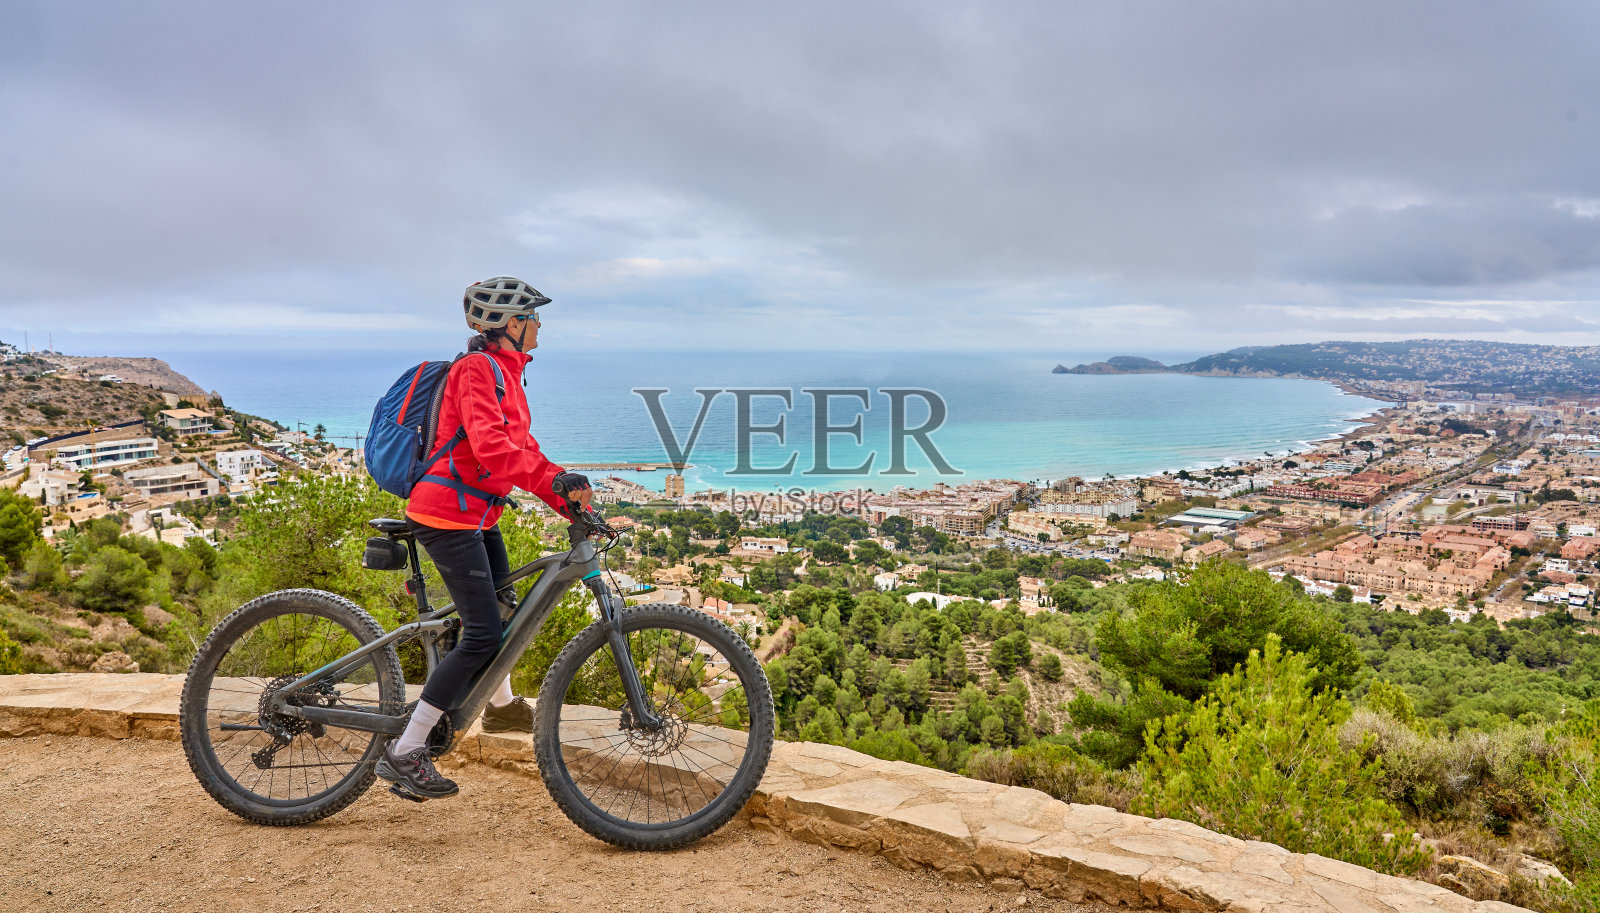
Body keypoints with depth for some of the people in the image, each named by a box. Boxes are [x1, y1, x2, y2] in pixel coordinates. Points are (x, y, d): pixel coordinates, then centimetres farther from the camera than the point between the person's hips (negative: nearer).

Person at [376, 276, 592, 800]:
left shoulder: (504, 373, 16)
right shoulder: (477, 368, -16)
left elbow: (521, 448, 16)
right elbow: (490, 444, -31)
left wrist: (568, 502, 7)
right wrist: (555, 479, -39)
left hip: (476, 515, 10)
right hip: (448, 514, -10)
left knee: (502, 607, 25)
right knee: (483, 635, -13)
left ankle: (502, 706, 49)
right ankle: (404, 753, -5)